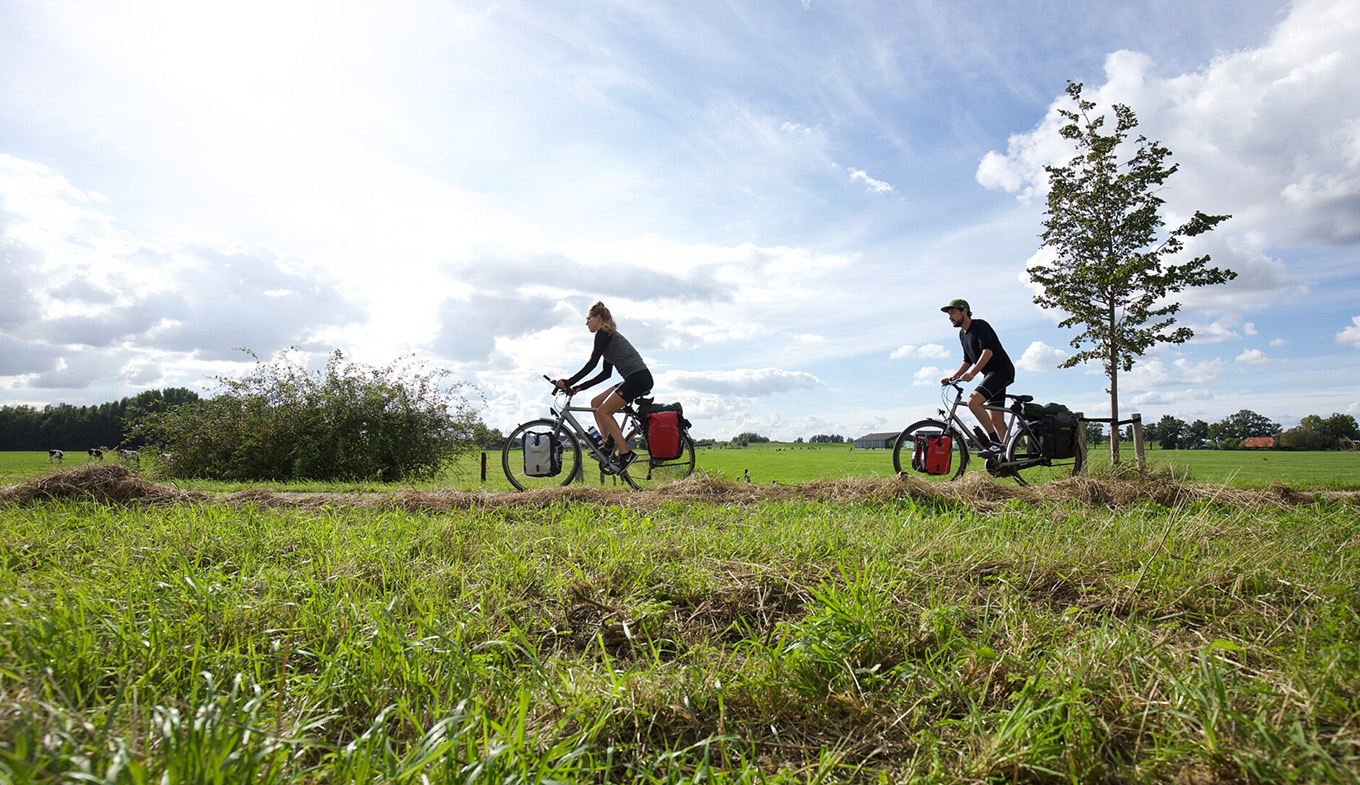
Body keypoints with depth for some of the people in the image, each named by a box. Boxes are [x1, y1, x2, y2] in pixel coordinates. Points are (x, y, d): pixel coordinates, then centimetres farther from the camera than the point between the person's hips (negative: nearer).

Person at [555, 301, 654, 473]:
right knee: (596, 403, 11)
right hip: (635, 379, 10)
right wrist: (579, 387, 20)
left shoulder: (603, 333, -4)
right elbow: (606, 373, 23)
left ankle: (626, 453, -11)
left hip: (638, 378, -10)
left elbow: (592, 364, -12)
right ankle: (608, 446, 8)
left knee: (603, 411, -10)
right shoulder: (609, 335, 25)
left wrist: (569, 382, -10)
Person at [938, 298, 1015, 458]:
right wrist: (953, 377, 7)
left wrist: (972, 373, -34)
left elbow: (987, 352, -25)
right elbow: (967, 361, 20)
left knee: (973, 402, -26)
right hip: (991, 374, 10)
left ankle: (996, 442, -22)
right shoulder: (962, 334, 15)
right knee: (996, 419, 6)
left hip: (1002, 370, -10)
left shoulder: (980, 326, -13)